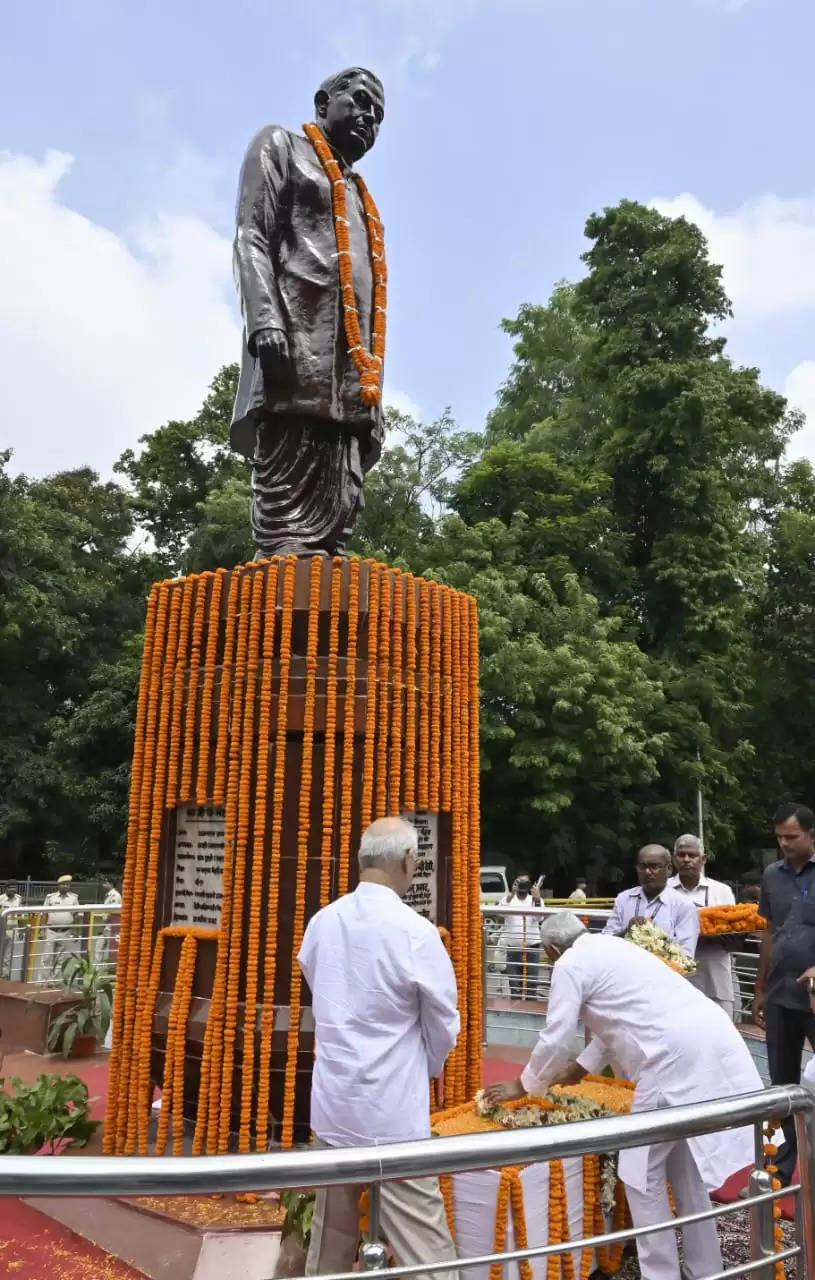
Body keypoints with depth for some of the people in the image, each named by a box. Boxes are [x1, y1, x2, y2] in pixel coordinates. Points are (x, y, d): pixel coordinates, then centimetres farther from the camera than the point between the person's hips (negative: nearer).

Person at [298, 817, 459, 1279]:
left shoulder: (322, 922, -3)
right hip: (393, 1107, -5)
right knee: (422, 1239, 5)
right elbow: (444, 1024, -5)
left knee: (332, 1230, 19)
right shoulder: (415, 931, -17)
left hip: (333, 1100, 5)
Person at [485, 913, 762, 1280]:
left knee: (642, 1173, 6)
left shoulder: (569, 964, 0)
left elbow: (555, 1039, 3)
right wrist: (579, 1068, 45)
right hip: (709, 1045, 9)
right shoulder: (612, 948, 25)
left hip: (678, 1056, -9)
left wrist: (523, 1085, 20)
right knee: (684, 1168, 22)